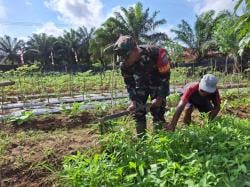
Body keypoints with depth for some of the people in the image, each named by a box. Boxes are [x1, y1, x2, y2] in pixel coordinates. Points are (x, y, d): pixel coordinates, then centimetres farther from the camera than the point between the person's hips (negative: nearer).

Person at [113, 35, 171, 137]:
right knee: (137, 110, -1)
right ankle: (141, 138, 13)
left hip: (157, 81, -3)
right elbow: (129, 83, -8)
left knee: (158, 110, -9)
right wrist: (133, 101, -17)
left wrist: (160, 98, -22)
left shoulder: (155, 53, -36)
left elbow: (165, 76, -24)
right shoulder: (124, 63, -23)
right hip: (140, 82, 4)